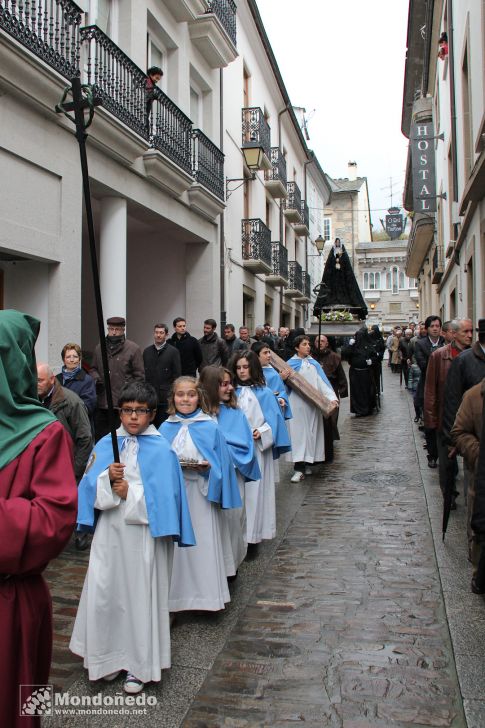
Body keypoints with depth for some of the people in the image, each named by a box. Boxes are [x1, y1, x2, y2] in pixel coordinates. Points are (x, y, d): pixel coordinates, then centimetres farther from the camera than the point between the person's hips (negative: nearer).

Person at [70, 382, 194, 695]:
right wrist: (107, 478, -18)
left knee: (141, 596, 7)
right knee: (104, 593, 9)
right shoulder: (105, 445, 4)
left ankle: (140, 664, 27)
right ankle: (109, 656, 32)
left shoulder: (161, 450, -9)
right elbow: (89, 487, 0)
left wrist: (130, 493, -15)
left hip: (143, 536, -4)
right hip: (110, 532, 4)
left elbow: (165, 496, -12)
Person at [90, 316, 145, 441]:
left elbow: (139, 376, -3)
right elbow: (93, 368, 25)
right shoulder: (99, 348, 13)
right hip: (102, 403, 5)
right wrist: (96, 378, 4)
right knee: (99, 435, 13)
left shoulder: (133, 349, -3)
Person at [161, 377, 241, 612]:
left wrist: (207, 466, -17)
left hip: (200, 495, -2)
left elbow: (222, 462, 1)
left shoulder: (211, 428, -1)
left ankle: (207, 595, 16)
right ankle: (178, 595, 20)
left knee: (204, 543, 1)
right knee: (176, 544, 6)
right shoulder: (165, 429, 6)